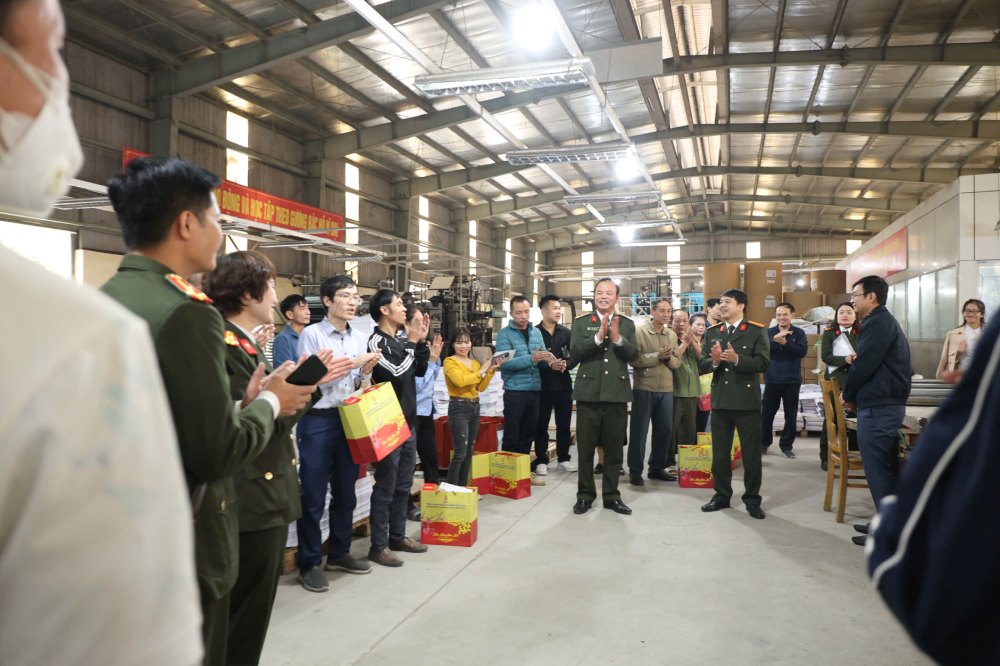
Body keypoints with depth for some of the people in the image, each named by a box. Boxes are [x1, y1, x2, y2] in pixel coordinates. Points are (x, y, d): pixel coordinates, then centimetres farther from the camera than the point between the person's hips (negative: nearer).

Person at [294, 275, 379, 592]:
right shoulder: (311, 334, -8)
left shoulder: (360, 338, 9)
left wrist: (364, 374, -7)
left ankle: (339, 553, 30)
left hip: (350, 420, 6)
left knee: (345, 492, 15)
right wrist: (349, 365, -18)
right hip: (317, 421, -6)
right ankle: (308, 563, 15)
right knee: (313, 496, 2)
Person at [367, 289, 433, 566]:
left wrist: (421, 341, 3)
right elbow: (396, 373, -23)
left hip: (408, 422, 8)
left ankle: (398, 536, 27)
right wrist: (412, 342, -14)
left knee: (403, 485, 15)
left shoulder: (401, 341, 11)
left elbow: (419, 371, 14)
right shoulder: (376, 341, -13)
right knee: (385, 486, -2)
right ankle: (378, 546, 8)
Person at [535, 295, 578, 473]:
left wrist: (567, 364, -13)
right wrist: (549, 365, -20)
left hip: (564, 384, 4)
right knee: (541, 425, 4)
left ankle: (563, 458, 23)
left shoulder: (566, 332, 6)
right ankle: (541, 461, 14)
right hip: (543, 385, -3)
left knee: (564, 424, 11)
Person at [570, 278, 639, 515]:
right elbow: (575, 353, -9)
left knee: (614, 449, 9)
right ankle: (585, 495, 19)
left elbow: (633, 355, -2)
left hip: (617, 394, 1)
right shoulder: (581, 323, 4)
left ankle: (611, 495, 21)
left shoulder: (627, 324, 8)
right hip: (589, 393, -1)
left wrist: (618, 338, -18)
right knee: (586, 449, 6)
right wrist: (599, 336, -19)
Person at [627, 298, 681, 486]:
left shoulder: (672, 335, 10)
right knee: (639, 431, 3)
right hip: (644, 389, -5)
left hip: (666, 390, 5)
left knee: (665, 430, 11)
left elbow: (677, 363, 8)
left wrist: (669, 357, -13)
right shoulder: (640, 332, -7)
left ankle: (657, 467, 26)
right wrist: (657, 355, -20)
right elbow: (633, 359, -15)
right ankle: (635, 470, 13)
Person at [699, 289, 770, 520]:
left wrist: (737, 359, -25)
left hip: (747, 400, -4)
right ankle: (721, 495, 24)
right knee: (719, 452, 12)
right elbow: (702, 364, 4)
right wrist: (714, 361, -17)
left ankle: (752, 499, 16)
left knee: (751, 453, 4)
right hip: (720, 400, 4)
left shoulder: (757, 331, -3)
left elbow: (763, 363, -13)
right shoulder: (712, 332, 9)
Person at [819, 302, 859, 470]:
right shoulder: (829, 333, 4)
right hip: (835, 380, -2)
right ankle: (825, 457, 10)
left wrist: (858, 358, -21)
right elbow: (825, 356, -6)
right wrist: (845, 360, -20)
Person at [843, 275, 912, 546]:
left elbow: (863, 366, -19)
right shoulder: (885, 321, 18)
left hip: (877, 407, -10)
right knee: (886, 468, 16)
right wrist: (857, 395, 10)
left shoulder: (877, 323, -14)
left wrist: (849, 396, -3)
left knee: (878, 470, -3)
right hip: (887, 404, 10)